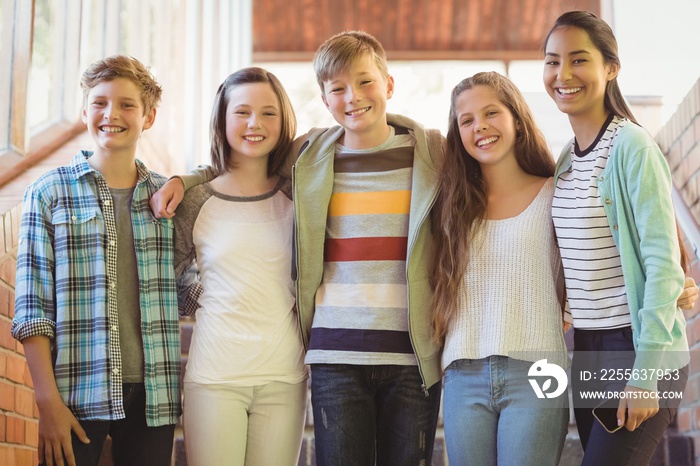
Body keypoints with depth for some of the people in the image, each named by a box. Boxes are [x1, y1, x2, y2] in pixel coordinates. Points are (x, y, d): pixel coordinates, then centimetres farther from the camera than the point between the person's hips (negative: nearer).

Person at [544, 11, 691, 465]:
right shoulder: (567, 157, 10)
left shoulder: (632, 146, -12)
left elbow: (663, 264, -16)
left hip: (638, 347, -7)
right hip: (586, 349, 7)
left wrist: (645, 374, -20)